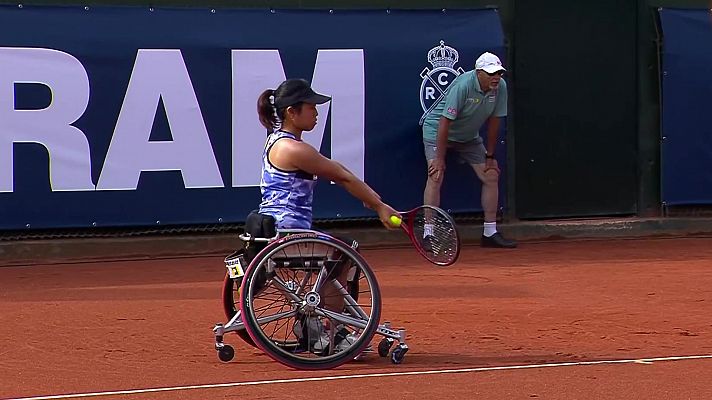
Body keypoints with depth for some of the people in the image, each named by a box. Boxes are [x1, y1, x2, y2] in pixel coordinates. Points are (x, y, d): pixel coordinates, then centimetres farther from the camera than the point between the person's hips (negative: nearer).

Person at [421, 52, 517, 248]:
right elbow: (445, 122, -31)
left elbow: (493, 121, -4)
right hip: (437, 131, -6)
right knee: (436, 176, -22)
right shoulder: (463, 86, -32)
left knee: (491, 176, 0)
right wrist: (439, 159, -30)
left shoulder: (500, 87, -15)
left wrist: (490, 156, -1)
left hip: (468, 136, 6)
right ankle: (429, 235, -21)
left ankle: (490, 233, 10)